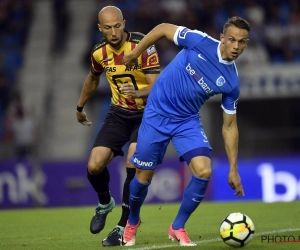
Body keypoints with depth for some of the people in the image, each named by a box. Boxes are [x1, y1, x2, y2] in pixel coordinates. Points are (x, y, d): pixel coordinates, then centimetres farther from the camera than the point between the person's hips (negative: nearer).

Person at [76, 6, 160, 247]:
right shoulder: (99, 52, -4)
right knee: (94, 166, -8)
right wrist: (80, 106, 29)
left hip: (146, 113, -4)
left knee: (133, 164, -23)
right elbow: (93, 78, 18)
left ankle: (124, 227, -9)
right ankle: (105, 203, 26)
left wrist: (138, 93, -46)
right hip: (118, 114, 4)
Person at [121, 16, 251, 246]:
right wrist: (135, 53, -2)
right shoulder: (200, 41, -18)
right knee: (144, 176, 3)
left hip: (188, 121, 2)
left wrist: (233, 169, -3)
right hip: (157, 115, -2)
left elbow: (229, 126, -1)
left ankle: (178, 227, 4)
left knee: (204, 171, -18)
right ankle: (132, 223, 34)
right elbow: (163, 29, -4)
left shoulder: (231, 82, -9)